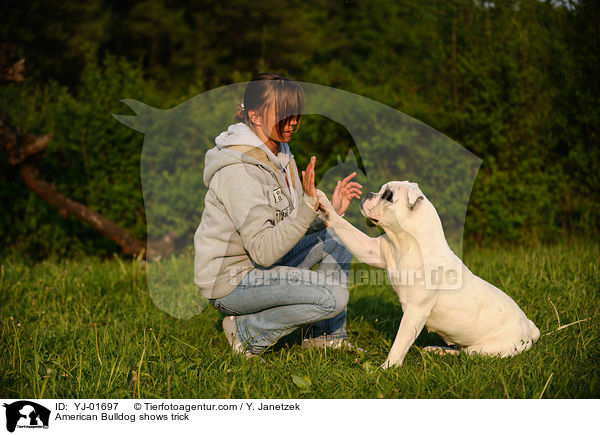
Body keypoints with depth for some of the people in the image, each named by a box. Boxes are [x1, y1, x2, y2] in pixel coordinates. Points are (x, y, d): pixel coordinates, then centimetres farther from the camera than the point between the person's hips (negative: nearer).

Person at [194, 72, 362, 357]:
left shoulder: (277, 154, 6)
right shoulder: (239, 171, -24)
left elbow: (290, 225, 10)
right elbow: (263, 251, -30)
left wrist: (330, 210, -6)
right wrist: (309, 206, -36)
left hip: (259, 267, 10)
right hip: (230, 281, -10)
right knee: (333, 296, -22)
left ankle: (325, 336, 14)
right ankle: (247, 332, -4)